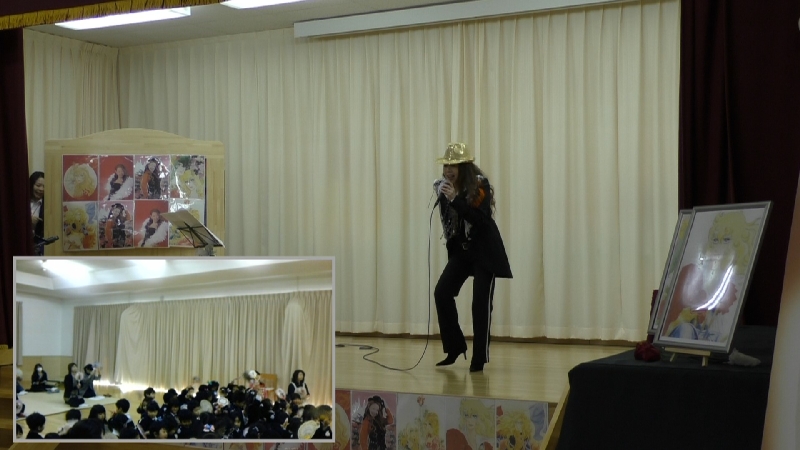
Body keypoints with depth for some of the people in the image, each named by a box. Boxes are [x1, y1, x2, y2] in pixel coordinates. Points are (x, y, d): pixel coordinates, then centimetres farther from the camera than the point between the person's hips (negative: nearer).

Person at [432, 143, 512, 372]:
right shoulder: (447, 186, 0)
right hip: (462, 250, 6)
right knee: (442, 292, -6)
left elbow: (479, 219, -28)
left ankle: (479, 357, 1)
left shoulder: (480, 185, -16)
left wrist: (455, 199, -33)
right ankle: (455, 347, 7)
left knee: (480, 302, -8)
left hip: (484, 251, -6)